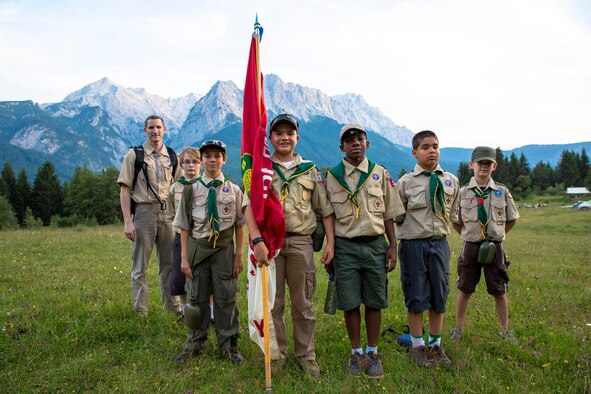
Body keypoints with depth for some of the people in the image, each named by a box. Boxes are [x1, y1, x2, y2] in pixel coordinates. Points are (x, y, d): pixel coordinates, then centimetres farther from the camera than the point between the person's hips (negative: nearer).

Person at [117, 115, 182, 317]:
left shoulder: (172, 156, 12)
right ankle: (140, 312, 13)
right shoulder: (134, 155, 2)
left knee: (169, 264, 11)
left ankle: (173, 307, 23)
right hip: (144, 211, -3)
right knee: (140, 266, 3)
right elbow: (124, 189, -3)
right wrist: (127, 221, -12)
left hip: (167, 213, 3)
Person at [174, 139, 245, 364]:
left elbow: (239, 225, 3)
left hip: (224, 248, 0)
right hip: (198, 247, 1)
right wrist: (184, 257, -2)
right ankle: (195, 344, 26)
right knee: (196, 297, 9)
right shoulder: (191, 190, 1)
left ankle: (229, 345, 22)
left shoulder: (233, 190, 1)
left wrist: (239, 255, -1)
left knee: (226, 298, 6)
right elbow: (184, 227, 3)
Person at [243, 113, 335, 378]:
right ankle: (276, 354, 21)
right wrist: (257, 241, -21)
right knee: (272, 301, 6)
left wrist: (330, 243, 2)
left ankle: (306, 355, 21)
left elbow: (325, 209, 12)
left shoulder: (310, 170, 12)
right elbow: (249, 205, -7)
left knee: (303, 302, 7)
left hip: (300, 242, 1)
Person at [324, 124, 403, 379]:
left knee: (374, 302, 6)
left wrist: (392, 246, 2)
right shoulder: (331, 177, 4)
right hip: (345, 246, 0)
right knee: (349, 302, 5)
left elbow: (388, 214, 8)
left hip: (375, 245, 1)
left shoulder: (380, 174, 6)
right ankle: (356, 351, 22)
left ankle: (372, 352, 21)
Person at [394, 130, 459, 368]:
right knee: (416, 297, 6)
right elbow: (397, 217, 1)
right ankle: (417, 346, 21)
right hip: (413, 244, -3)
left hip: (440, 243, 4)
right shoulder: (405, 182, -7)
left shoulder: (451, 181, 3)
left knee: (439, 296, 12)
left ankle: (435, 345, 28)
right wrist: (414, 229, 1)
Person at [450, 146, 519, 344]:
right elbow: (455, 221, 7)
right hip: (471, 247, 0)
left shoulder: (502, 192, 0)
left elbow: (512, 219, 11)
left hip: (495, 247, 1)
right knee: (464, 290, 9)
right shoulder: (463, 192, -3)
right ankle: (458, 328, 22)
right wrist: (469, 236, 2)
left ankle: (504, 329, 26)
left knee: (499, 291, 10)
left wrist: (496, 235, 6)